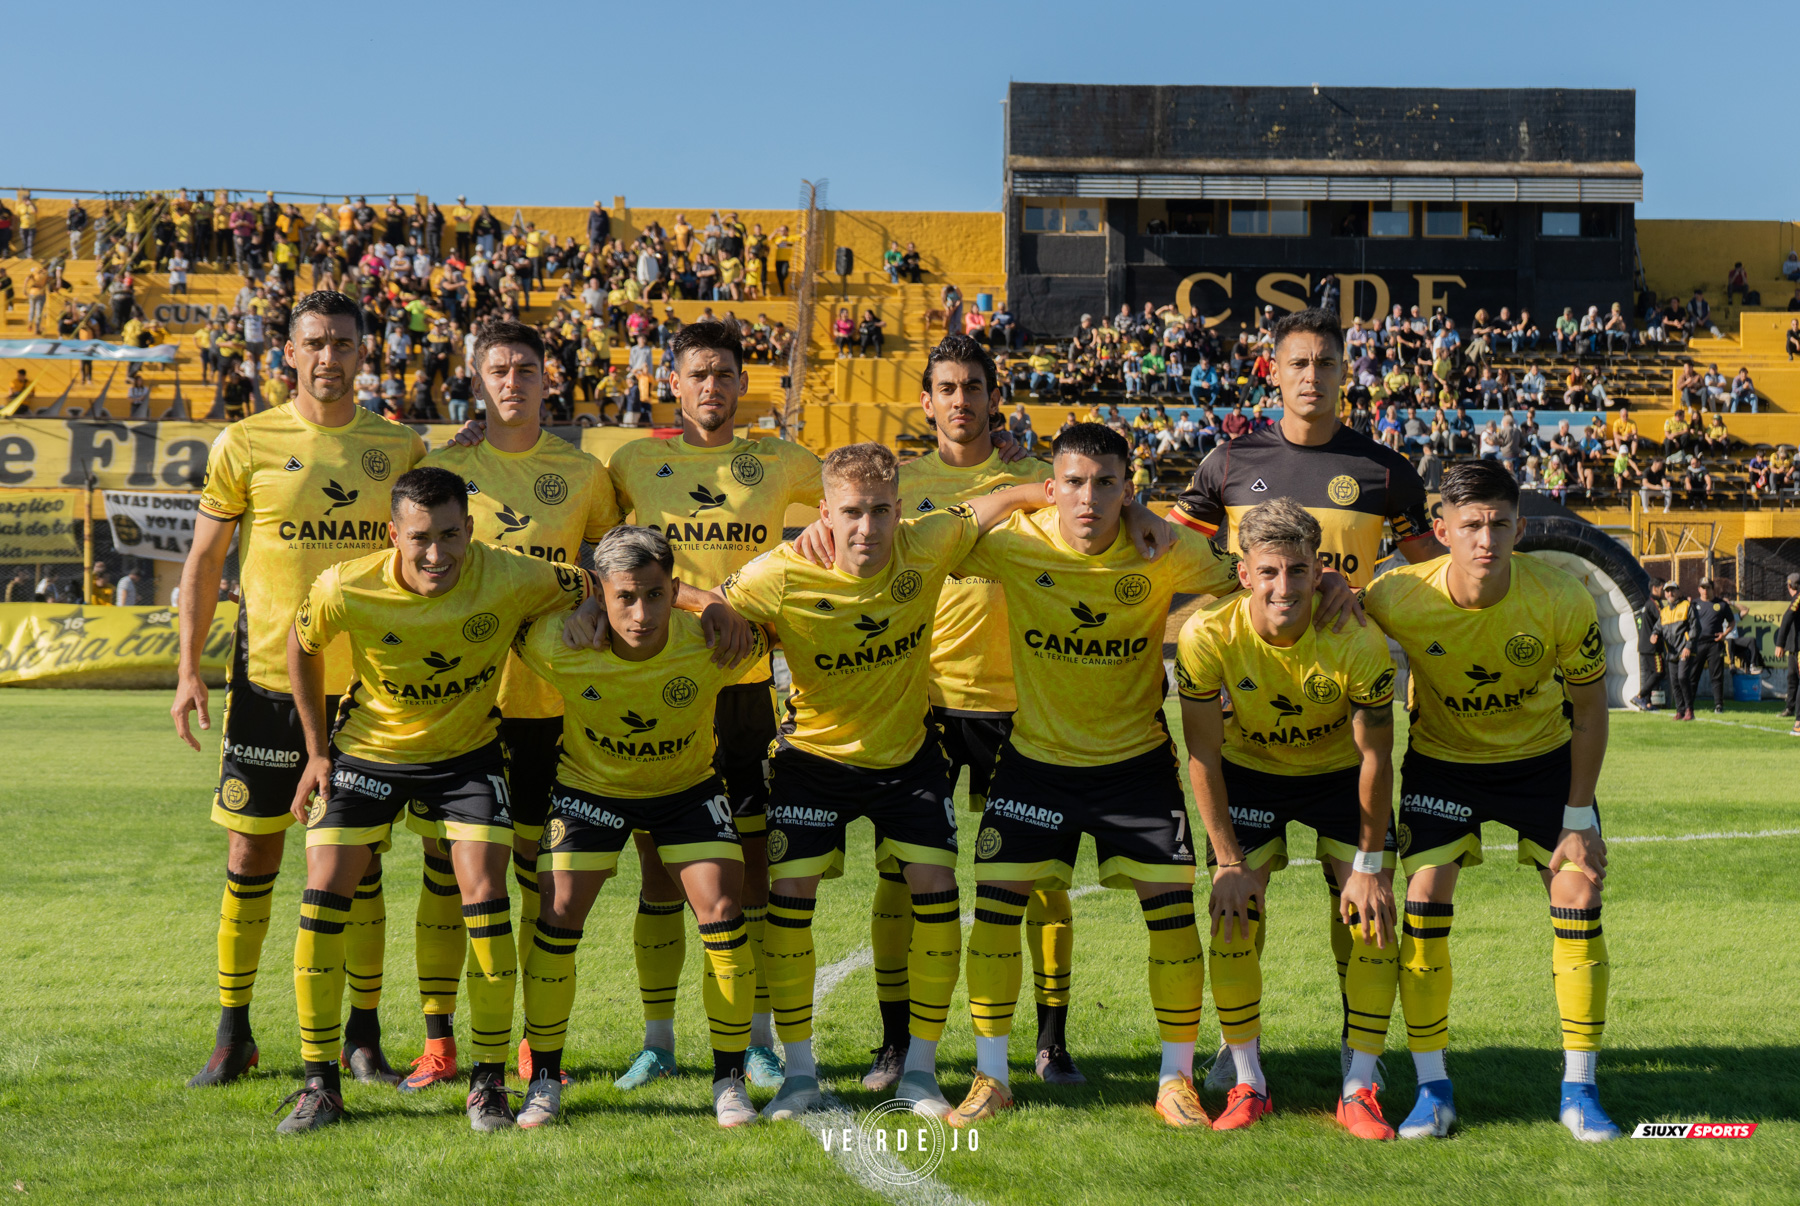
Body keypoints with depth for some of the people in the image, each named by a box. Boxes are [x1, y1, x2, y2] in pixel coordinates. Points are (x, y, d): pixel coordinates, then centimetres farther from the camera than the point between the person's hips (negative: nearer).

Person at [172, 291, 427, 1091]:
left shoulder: (400, 447, 4)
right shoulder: (245, 445, 0)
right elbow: (204, 559, 4)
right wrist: (188, 671, -3)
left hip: (366, 684, 1)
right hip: (266, 680, -1)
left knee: (360, 859, 5)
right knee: (251, 857, 3)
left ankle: (364, 1038, 14)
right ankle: (232, 1035, 15)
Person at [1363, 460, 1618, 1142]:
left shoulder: (1563, 602, -25)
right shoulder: (1397, 599, -26)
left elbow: (1589, 710, -11)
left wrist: (1579, 818, -11)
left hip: (1543, 757, 0)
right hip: (1441, 759, 0)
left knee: (1578, 893, -9)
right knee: (1424, 898, -12)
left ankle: (1579, 1091, 3)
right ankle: (1432, 1090, -1)